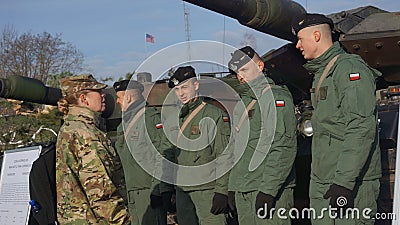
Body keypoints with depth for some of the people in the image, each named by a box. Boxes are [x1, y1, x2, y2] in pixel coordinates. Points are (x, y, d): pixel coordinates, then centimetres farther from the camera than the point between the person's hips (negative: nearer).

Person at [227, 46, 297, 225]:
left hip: (269, 189, -8)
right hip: (242, 190, 8)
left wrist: (268, 189, -20)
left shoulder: (277, 97, -6)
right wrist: (232, 187, 17)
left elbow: (284, 149, -15)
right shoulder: (242, 103, 20)